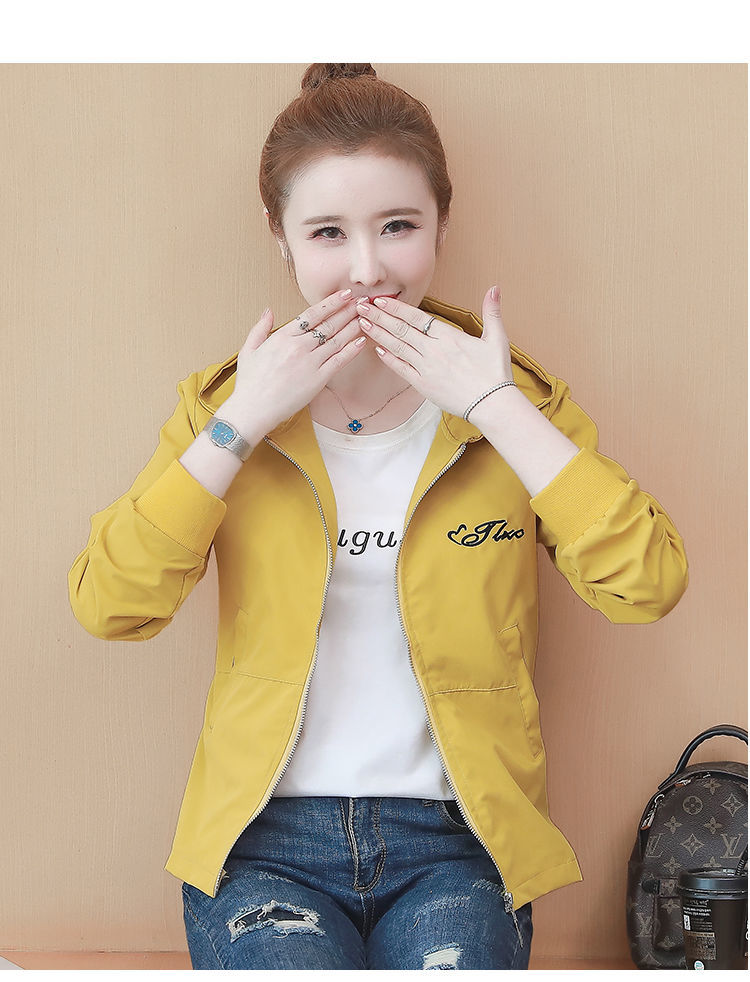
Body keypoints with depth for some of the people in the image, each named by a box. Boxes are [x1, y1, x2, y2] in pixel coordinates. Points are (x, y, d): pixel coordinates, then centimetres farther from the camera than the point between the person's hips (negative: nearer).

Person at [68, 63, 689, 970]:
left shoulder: (516, 404, 4)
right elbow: (108, 606, -8)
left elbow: (646, 586, -12)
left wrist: (497, 408, -12)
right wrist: (245, 420, -11)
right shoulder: (225, 405, 6)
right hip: (267, 842, 0)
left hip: (454, 839, 1)